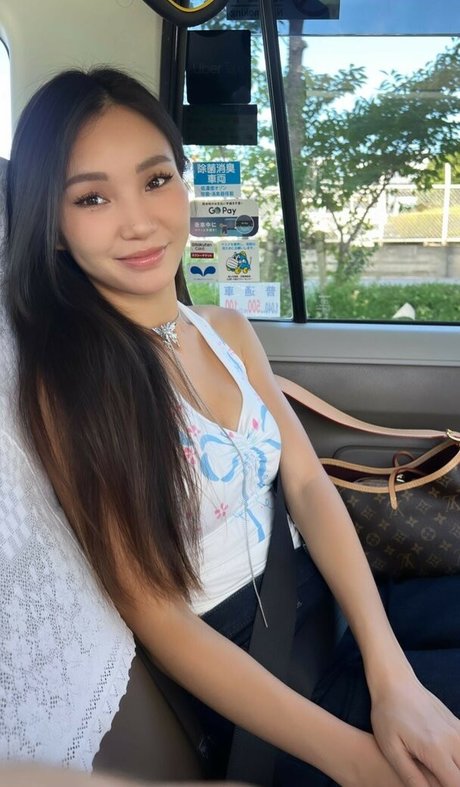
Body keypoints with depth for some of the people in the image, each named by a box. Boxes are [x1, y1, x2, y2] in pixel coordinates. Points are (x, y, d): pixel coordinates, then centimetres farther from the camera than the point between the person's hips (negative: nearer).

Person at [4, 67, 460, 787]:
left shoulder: (229, 331, 2)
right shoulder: (66, 380, -18)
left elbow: (309, 485, -3)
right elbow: (155, 618, -18)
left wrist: (392, 676, -15)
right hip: (219, 692, -6)